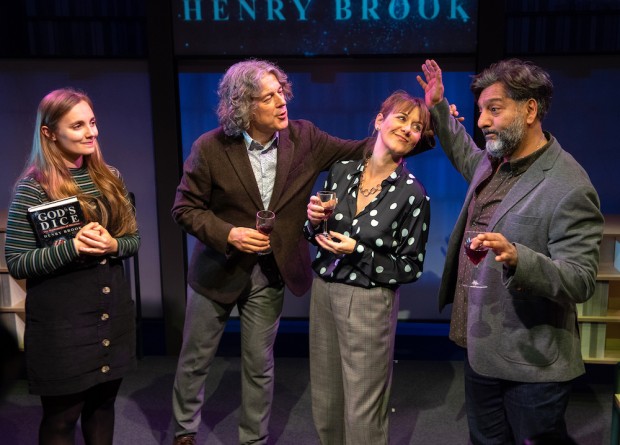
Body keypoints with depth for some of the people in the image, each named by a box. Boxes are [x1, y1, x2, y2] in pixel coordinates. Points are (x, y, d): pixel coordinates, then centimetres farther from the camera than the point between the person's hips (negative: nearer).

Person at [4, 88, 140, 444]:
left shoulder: (110, 178, 4)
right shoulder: (33, 187, -11)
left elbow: (134, 238, 7)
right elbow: (16, 263, -12)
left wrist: (112, 245, -14)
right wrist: (73, 247, -25)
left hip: (114, 315, 5)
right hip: (62, 324, -5)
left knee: (103, 404, 20)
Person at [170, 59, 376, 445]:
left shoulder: (303, 137, -8)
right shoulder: (211, 148, -14)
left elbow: (362, 151, -7)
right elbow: (185, 207, -8)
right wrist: (228, 234, -23)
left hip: (270, 272, 1)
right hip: (217, 269, -1)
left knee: (260, 365, 14)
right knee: (195, 359, 16)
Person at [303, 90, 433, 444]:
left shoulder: (413, 194, -12)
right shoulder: (342, 170, 1)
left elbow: (411, 268, -8)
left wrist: (358, 251, -18)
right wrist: (314, 220, -10)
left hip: (369, 303, -4)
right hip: (323, 291, 5)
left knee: (362, 414, 7)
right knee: (325, 402, 17)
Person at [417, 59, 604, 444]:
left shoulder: (569, 189, -21)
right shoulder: (493, 160, 4)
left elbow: (581, 282, -23)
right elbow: (466, 156, 29)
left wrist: (517, 257, -40)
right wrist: (438, 108, 21)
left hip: (532, 366, -7)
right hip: (481, 350, 8)